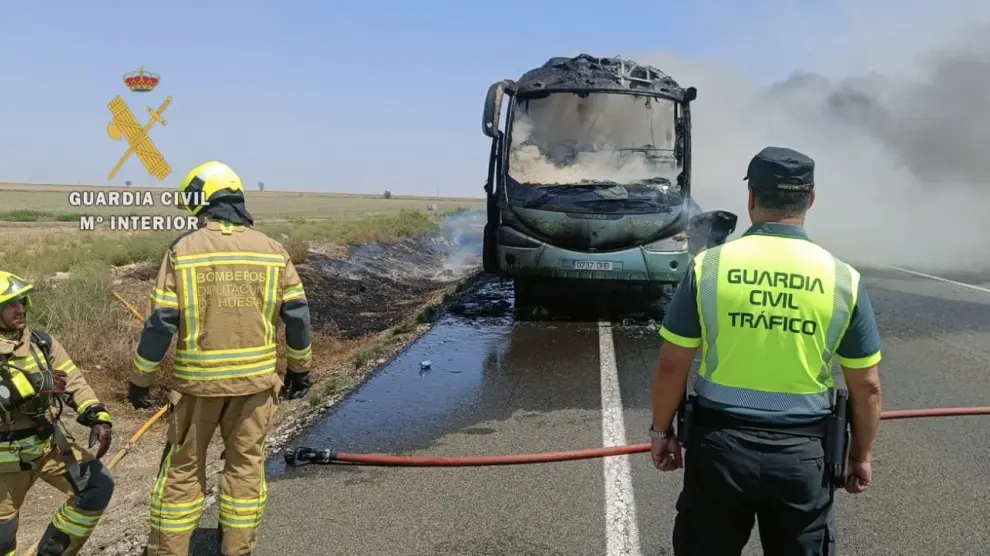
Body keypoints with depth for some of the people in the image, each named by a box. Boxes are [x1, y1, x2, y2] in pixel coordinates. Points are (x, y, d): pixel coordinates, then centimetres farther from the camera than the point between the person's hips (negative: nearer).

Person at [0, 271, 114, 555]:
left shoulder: (40, 341, 0)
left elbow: (74, 381, -3)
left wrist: (98, 417, -15)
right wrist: (26, 386, -36)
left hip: (51, 443, 4)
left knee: (99, 486, -7)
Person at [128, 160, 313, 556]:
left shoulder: (183, 250, -8)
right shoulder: (272, 249, -1)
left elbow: (161, 322, -9)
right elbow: (297, 315, 1)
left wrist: (141, 379, 3)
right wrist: (299, 369, 13)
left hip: (198, 378, -1)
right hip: (255, 377, 2)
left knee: (183, 467, 13)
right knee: (245, 463, 15)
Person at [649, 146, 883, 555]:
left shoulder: (709, 266, -9)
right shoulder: (843, 278, -6)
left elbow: (671, 367, -5)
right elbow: (866, 386, 0)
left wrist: (662, 431, 9)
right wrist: (861, 454, 15)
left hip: (718, 442, 0)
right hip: (801, 452, 1)